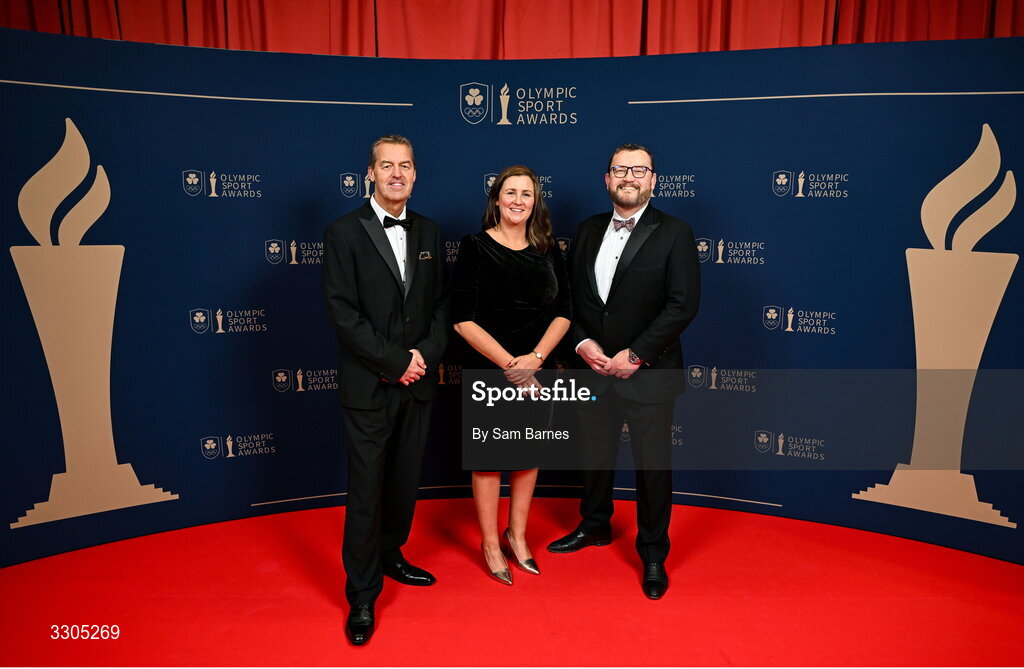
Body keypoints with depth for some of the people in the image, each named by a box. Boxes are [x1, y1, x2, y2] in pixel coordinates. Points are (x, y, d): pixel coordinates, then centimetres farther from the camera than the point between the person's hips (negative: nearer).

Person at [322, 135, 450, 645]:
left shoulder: (427, 232, 10)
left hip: (418, 380, 5)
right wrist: (397, 362, -15)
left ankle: (389, 555, 38)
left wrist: (426, 354, -7)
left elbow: (442, 301, 9)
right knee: (366, 489, 2)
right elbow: (344, 314, -12)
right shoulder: (344, 233, -6)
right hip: (369, 387, -4)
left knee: (405, 480, 15)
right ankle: (362, 596, 17)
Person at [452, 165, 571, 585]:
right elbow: (463, 319, -13)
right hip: (487, 370, -4)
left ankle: (516, 535, 33)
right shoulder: (476, 247, -8)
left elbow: (563, 312, 2)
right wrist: (509, 363, -17)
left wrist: (535, 357, -13)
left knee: (529, 454, 14)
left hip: (536, 370, 4)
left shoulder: (548, 251, 4)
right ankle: (490, 543, 25)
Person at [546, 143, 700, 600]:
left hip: (649, 374, -4)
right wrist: (582, 343, -6)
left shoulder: (674, 234, -6)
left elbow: (683, 304, -13)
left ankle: (653, 553, 26)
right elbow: (570, 294, 9)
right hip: (593, 368, 5)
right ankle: (595, 525, 43)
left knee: (653, 467, 6)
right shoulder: (588, 231, 9)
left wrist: (636, 354, -17)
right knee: (595, 454, 19)